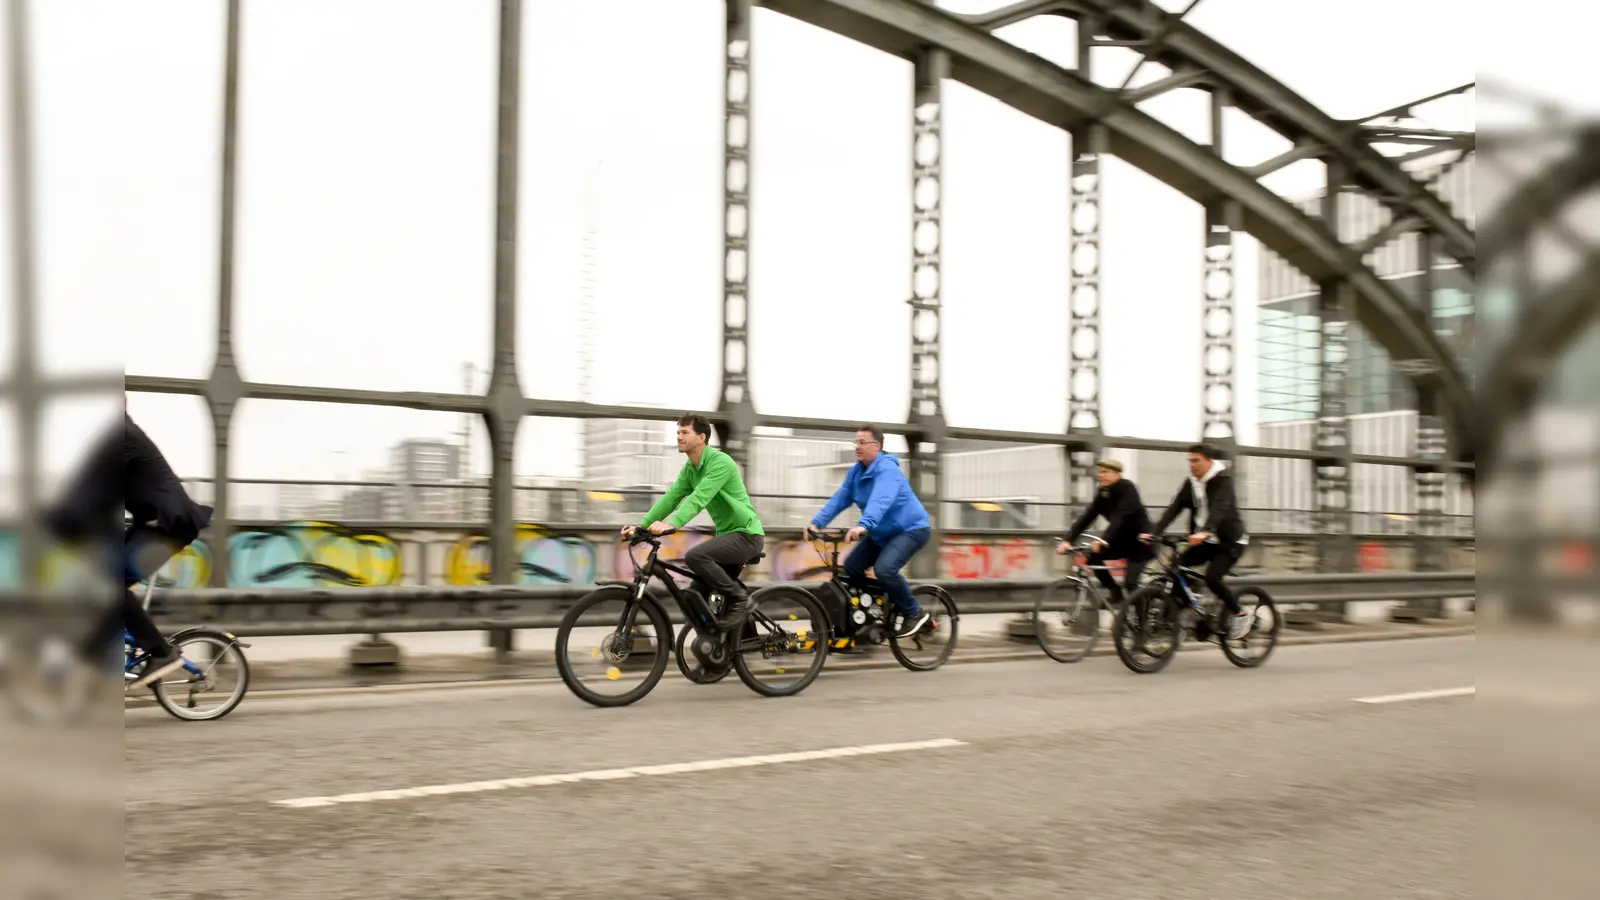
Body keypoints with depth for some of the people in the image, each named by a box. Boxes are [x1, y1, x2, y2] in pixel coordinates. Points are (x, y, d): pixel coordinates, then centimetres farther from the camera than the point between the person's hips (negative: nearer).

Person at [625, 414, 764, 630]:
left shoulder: (720, 462, -19)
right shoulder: (689, 468, 8)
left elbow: (699, 497, -32)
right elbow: (670, 497, 1)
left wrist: (672, 524, -44)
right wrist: (642, 525, -12)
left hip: (746, 534, -9)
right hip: (726, 533, 9)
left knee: (694, 555, -28)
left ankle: (739, 598, -13)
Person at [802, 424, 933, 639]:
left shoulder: (887, 469, -24)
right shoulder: (856, 471, 2)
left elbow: (880, 500, -41)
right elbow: (839, 499, -4)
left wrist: (864, 526, -58)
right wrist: (817, 523, -17)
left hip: (911, 528, -9)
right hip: (882, 533, 9)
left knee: (884, 568, -29)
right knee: (851, 567, -2)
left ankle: (915, 613, -9)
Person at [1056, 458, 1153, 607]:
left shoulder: (1127, 488, -22)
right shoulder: (1103, 493, -1)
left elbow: (1121, 516, -35)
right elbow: (1086, 517, -8)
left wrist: (1104, 540, -47)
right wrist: (1068, 540, -20)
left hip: (1139, 541, -7)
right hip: (1121, 540, 7)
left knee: (1130, 583, -20)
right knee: (1092, 557, -9)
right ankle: (1115, 591, 8)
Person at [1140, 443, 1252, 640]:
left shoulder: (1223, 481, -16)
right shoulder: (1191, 483, 2)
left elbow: (1219, 509, -33)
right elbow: (1173, 509, -7)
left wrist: (1204, 532, -52)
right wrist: (1153, 533, -22)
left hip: (1230, 541, -7)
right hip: (1206, 541, 7)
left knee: (1212, 578, -23)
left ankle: (1240, 615, -1)